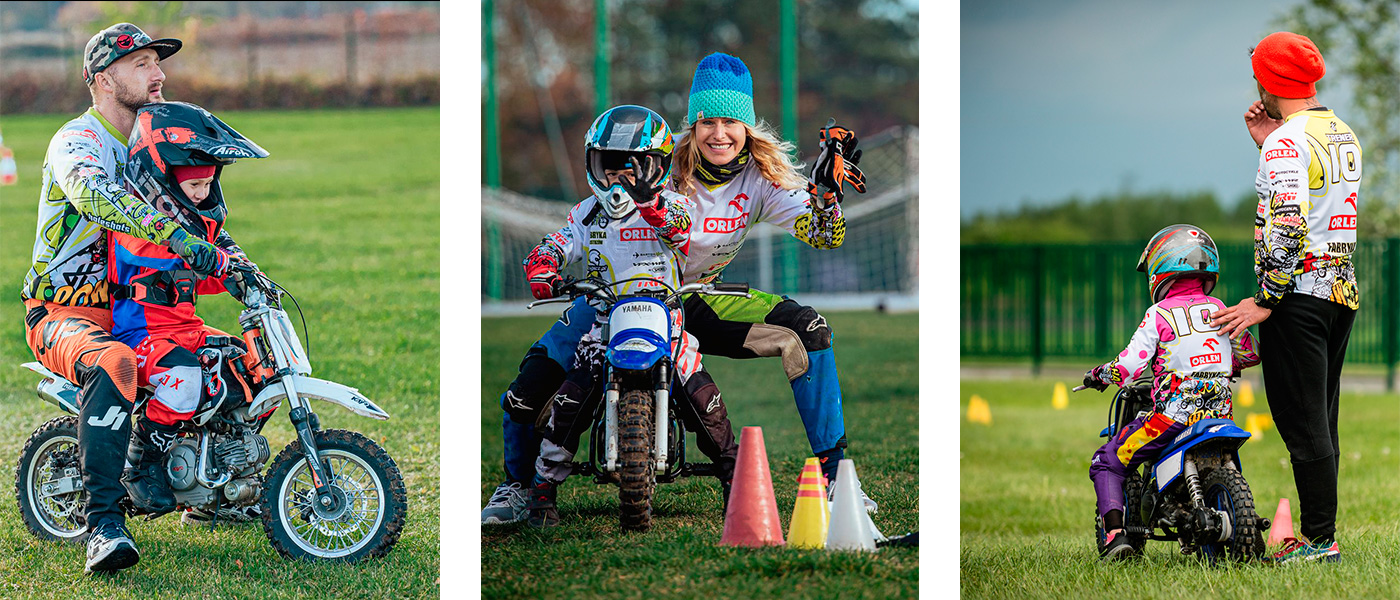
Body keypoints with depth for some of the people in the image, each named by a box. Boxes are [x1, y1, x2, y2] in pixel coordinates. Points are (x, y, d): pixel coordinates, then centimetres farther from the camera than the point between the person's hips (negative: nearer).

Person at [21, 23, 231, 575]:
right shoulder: (76, 142, -13)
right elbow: (94, 195, -35)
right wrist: (179, 238, -47)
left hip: (130, 308, 8)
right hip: (61, 314, -8)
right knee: (113, 363, -41)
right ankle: (103, 521, -42)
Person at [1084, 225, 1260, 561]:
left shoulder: (1159, 315, -4)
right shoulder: (1219, 310, 11)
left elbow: (1129, 366, -10)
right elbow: (1250, 353, 17)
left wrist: (1099, 374, 10)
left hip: (1173, 416, -5)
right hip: (1221, 415, 6)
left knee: (1106, 462, 9)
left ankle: (1115, 532, -9)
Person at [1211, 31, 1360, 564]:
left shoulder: (1287, 142, -13)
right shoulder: (1345, 135, 14)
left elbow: (1289, 227, -21)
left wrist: (1264, 301, -17)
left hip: (1300, 292, -9)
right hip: (1343, 289, 9)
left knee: (1302, 422, -6)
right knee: (1319, 420, 13)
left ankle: (1320, 538, -7)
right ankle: (1319, 533, 15)